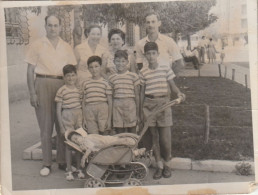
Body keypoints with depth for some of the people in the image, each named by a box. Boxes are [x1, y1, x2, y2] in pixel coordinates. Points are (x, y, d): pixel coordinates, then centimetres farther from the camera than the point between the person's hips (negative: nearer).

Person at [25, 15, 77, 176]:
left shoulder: (67, 47, 14)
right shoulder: (37, 45, 6)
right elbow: (30, 70, 2)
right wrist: (32, 93, -6)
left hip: (63, 85, 2)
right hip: (43, 84, -2)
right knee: (46, 125, 0)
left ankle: (63, 161, 13)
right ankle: (47, 163, 7)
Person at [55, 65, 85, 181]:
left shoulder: (79, 89, 8)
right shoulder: (62, 90, -6)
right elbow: (58, 110, -5)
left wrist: (83, 122, 11)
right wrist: (61, 126, -8)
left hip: (79, 116, 4)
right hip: (67, 117, -4)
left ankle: (79, 169, 20)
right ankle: (69, 170, 11)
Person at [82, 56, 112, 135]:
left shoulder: (106, 83, 2)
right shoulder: (85, 83, 11)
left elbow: (110, 102, 3)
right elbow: (84, 102, 14)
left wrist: (109, 119, -1)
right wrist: (84, 119, 10)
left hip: (103, 110, -2)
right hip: (89, 111, 2)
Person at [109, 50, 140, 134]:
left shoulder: (133, 76, 2)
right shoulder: (112, 78, 9)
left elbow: (137, 95, 3)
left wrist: (138, 113, 2)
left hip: (130, 105, -2)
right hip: (117, 106, 2)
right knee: (119, 135, 7)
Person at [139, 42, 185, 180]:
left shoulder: (166, 69, 1)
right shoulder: (143, 72, 4)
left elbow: (172, 86, 5)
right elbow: (142, 92, 8)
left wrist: (179, 93, -17)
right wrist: (141, 110, 7)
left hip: (163, 102, -1)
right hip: (149, 104, 1)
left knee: (165, 138, -1)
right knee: (154, 137, 7)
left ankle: (166, 164, 22)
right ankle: (159, 166, 20)